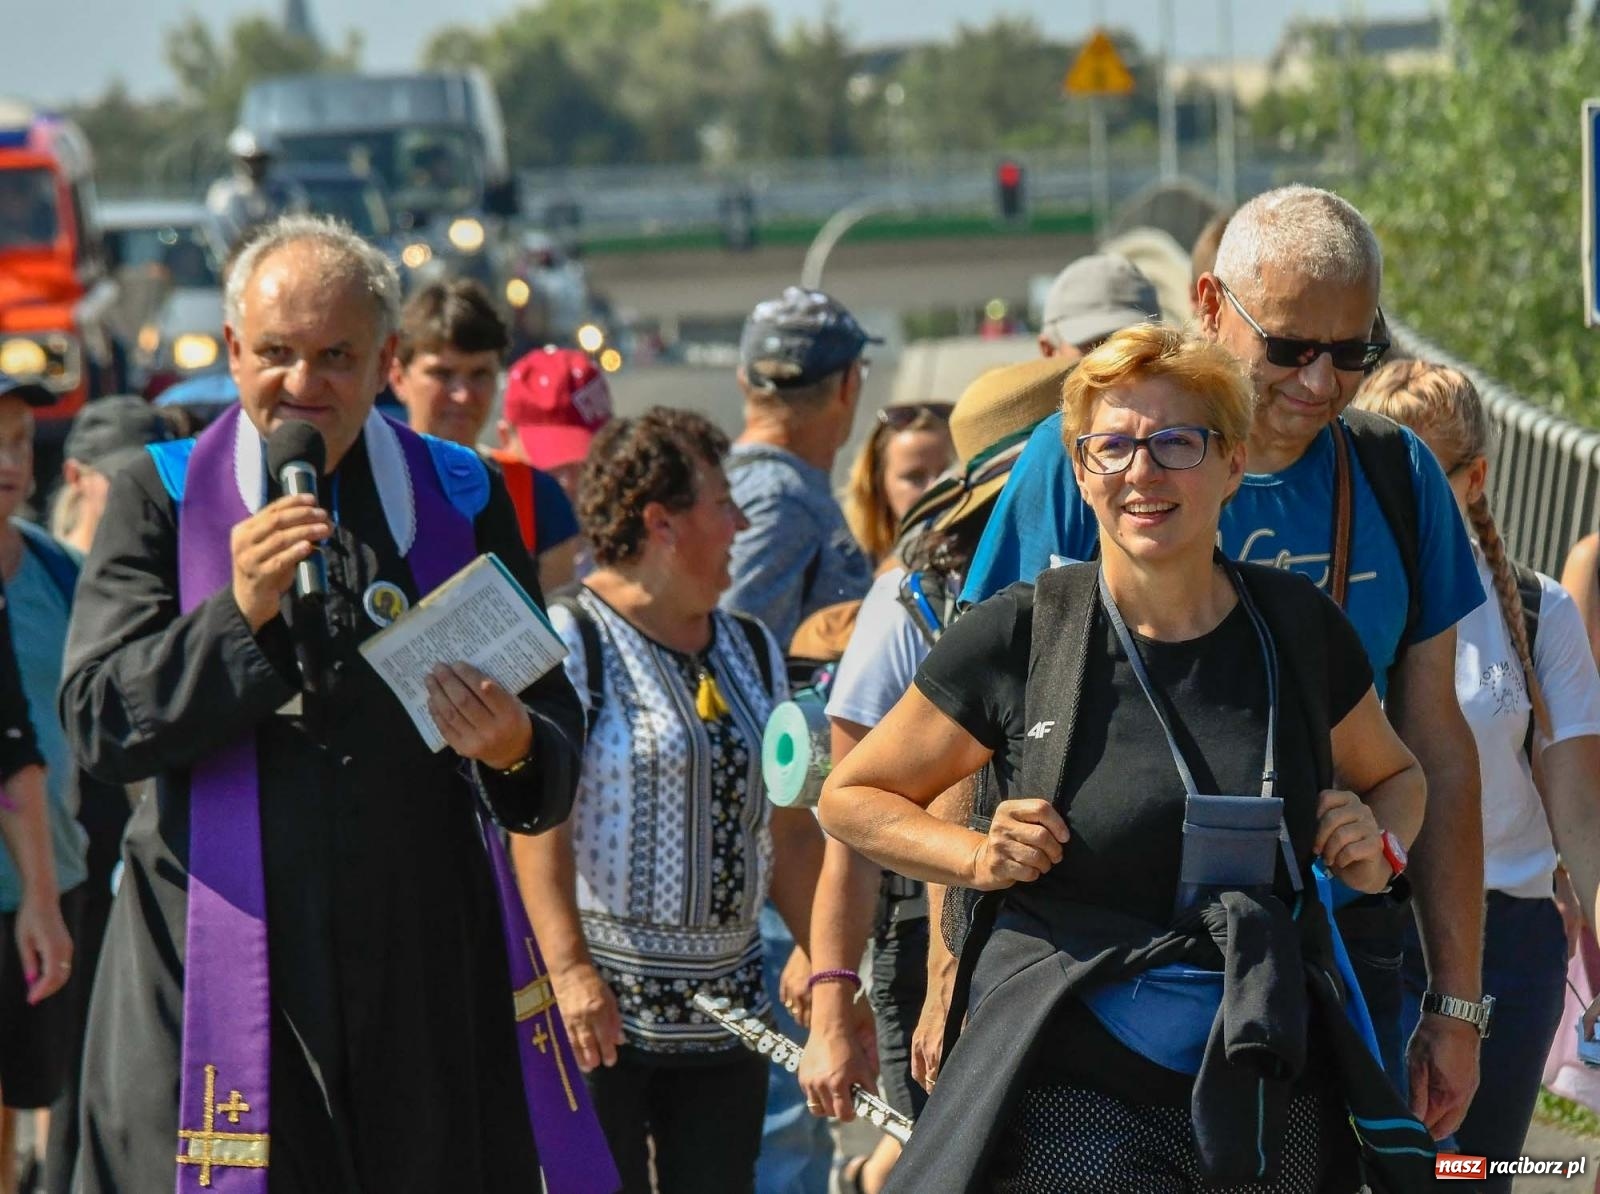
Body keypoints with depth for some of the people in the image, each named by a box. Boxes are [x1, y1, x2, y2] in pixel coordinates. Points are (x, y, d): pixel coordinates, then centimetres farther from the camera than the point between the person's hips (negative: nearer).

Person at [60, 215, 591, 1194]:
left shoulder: (460, 499, 10)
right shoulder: (163, 499, 5)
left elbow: (558, 733, 10)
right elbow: (98, 724, -4)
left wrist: (514, 748, -14)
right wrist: (239, 612, -17)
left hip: (429, 965, 2)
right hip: (221, 958, -2)